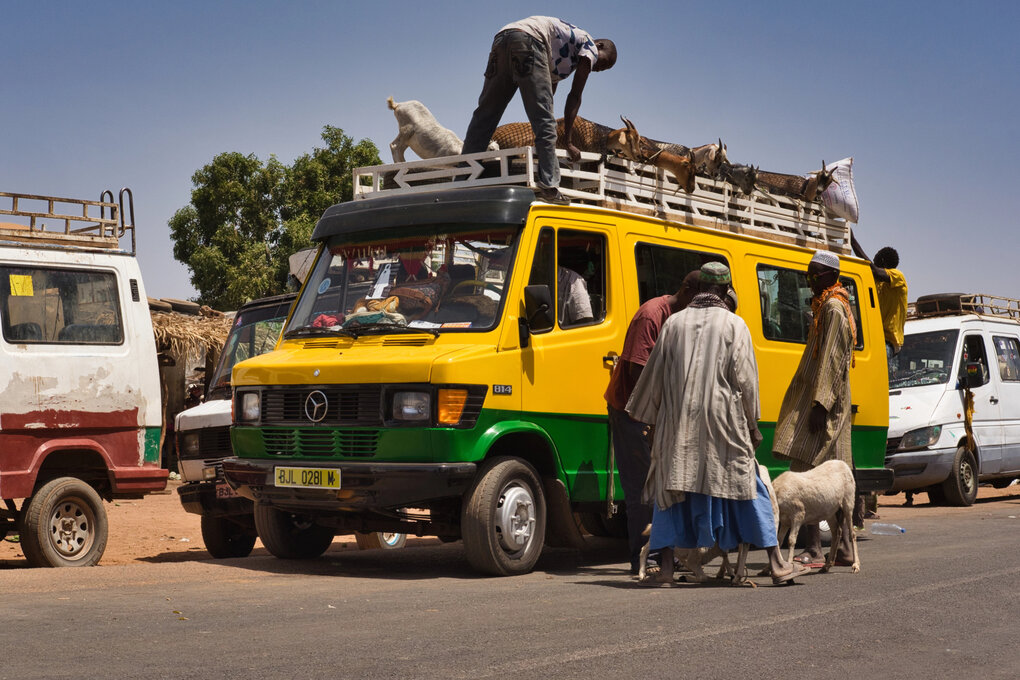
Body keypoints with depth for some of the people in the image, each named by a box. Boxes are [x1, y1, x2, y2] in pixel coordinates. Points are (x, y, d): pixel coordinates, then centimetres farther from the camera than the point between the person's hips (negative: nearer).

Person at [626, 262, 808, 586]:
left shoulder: (674, 323, 5)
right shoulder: (734, 325, -1)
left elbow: (655, 374, 9)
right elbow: (745, 379, -3)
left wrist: (643, 415, 21)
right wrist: (752, 424, 7)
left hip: (678, 424, 2)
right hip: (723, 423, -1)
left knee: (670, 489, 10)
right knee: (749, 489, 6)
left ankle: (666, 569, 4)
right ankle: (777, 564, 8)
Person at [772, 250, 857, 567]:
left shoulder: (834, 307, -10)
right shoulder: (825, 306, 21)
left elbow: (831, 360, -18)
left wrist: (819, 404, -24)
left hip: (823, 400, -10)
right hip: (823, 401, 10)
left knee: (805, 473, -14)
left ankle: (813, 550, -17)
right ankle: (844, 549, 13)